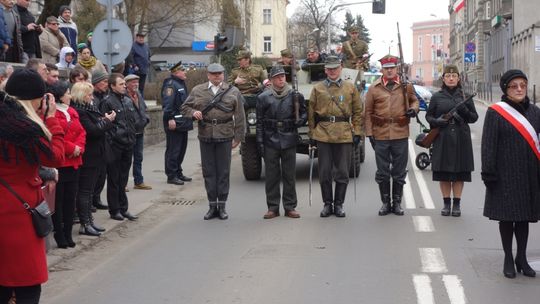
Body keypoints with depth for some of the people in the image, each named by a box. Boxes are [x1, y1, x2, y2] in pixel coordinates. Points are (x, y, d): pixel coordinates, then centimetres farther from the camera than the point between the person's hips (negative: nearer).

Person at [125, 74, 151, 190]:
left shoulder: (139, 95, 12)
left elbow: (143, 109, 23)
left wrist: (145, 119, 7)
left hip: (139, 131, 8)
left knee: (138, 157, 15)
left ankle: (139, 182, 25)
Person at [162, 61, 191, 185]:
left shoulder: (181, 84, 18)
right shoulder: (170, 84, -14)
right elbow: (167, 103, -23)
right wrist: (170, 119, -29)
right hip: (174, 123, -10)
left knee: (182, 148, 15)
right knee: (173, 150, -5)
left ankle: (178, 172, 25)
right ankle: (171, 176, 0)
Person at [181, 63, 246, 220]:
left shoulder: (233, 92, 4)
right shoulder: (198, 91, 8)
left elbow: (239, 117, 3)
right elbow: (185, 107, 15)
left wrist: (238, 137, -2)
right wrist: (193, 112, -8)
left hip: (224, 137, -1)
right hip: (205, 136, 2)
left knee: (223, 172, 3)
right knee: (208, 172, 6)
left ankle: (222, 206, 12)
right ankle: (212, 206, 14)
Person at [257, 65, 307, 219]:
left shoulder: (295, 95, 3)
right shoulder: (263, 97, 3)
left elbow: (304, 113, 12)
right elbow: (260, 122, 4)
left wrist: (300, 120, -11)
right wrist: (260, 142, -1)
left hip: (289, 140, 0)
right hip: (270, 141, 0)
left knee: (289, 175, 5)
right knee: (271, 175, 4)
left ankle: (290, 207, 14)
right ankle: (273, 207, 13)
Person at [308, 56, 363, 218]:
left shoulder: (350, 88, 7)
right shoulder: (317, 89, 7)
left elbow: (358, 111, 7)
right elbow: (311, 113, 8)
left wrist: (357, 132, 1)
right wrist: (312, 134, 3)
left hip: (344, 135, 0)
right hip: (323, 135, 0)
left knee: (342, 172, 3)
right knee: (324, 172, 4)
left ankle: (339, 204, 14)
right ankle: (327, 204, 15)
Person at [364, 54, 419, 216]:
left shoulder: (406, 86, 5)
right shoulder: (374, 88, 2)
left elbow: (414, 100, 21)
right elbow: (368, 112, 3)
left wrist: (413, 109, -3)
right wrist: (369, 133, -3)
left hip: (401, 135, 1)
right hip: (380, 135, 0)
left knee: (399, 172, 6)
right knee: (382, 172, 5)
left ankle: (397, 203, 17)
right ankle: (385, 203, 16)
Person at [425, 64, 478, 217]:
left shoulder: (465, 96, 6)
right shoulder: (437, 97, 5)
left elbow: (475, 117, 7)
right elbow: (428, 116, 10)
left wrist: (465, 111, -13)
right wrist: (437, 121, -11)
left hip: (461, 139, 0)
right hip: (442, 139, 0)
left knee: (460, 172, 3)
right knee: (443, 172, 3)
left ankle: (457, 204, 12)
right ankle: (446, 203, 15)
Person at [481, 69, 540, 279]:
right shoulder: (495, 112, -7)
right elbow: (488, 145, -7)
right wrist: (489, 173, -11)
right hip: (505, 175, -4)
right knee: (506, 217, 5)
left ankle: (521, 258, 22)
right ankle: (508, 259, 18)